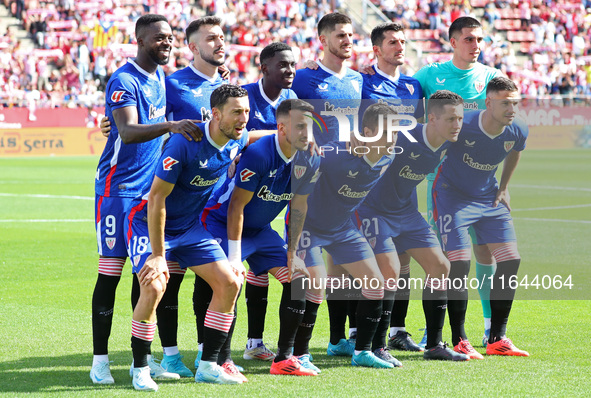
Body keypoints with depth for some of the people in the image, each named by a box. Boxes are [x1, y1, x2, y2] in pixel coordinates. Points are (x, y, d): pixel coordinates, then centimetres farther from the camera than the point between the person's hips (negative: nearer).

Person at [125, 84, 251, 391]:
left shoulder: (238, 142, -9)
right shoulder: (185, 142, -29)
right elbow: (157, 197, -26)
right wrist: (158, 254, -26)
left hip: (190, 226, 7)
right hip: (149, 222, -7)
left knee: (229, 283, -1)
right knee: (153, 286, -25)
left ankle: (208, 366, 9)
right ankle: (140, 370, -9)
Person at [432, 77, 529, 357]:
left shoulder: (517, 131, -12)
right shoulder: (461, 126, -29)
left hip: (489, 198, 6)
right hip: (452, 195, -5)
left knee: (510, 260, -2)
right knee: (459, 262, -15)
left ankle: (497, 339, 7)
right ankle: (459, 341, -4)